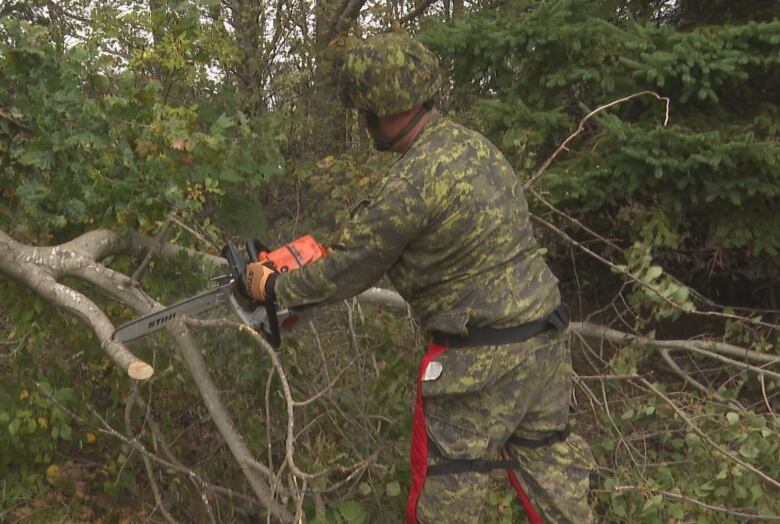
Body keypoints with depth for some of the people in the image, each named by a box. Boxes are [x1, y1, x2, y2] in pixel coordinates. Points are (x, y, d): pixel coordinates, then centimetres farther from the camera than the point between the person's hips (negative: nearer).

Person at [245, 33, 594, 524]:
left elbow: (351, 268, -10)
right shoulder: (472, 142, 6)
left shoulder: (413, 183, -22)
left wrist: (277, 287, 6)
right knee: (547, 456, 20)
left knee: (450, 480, 9)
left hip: (483, 356, -8)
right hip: (545, 335, 8)